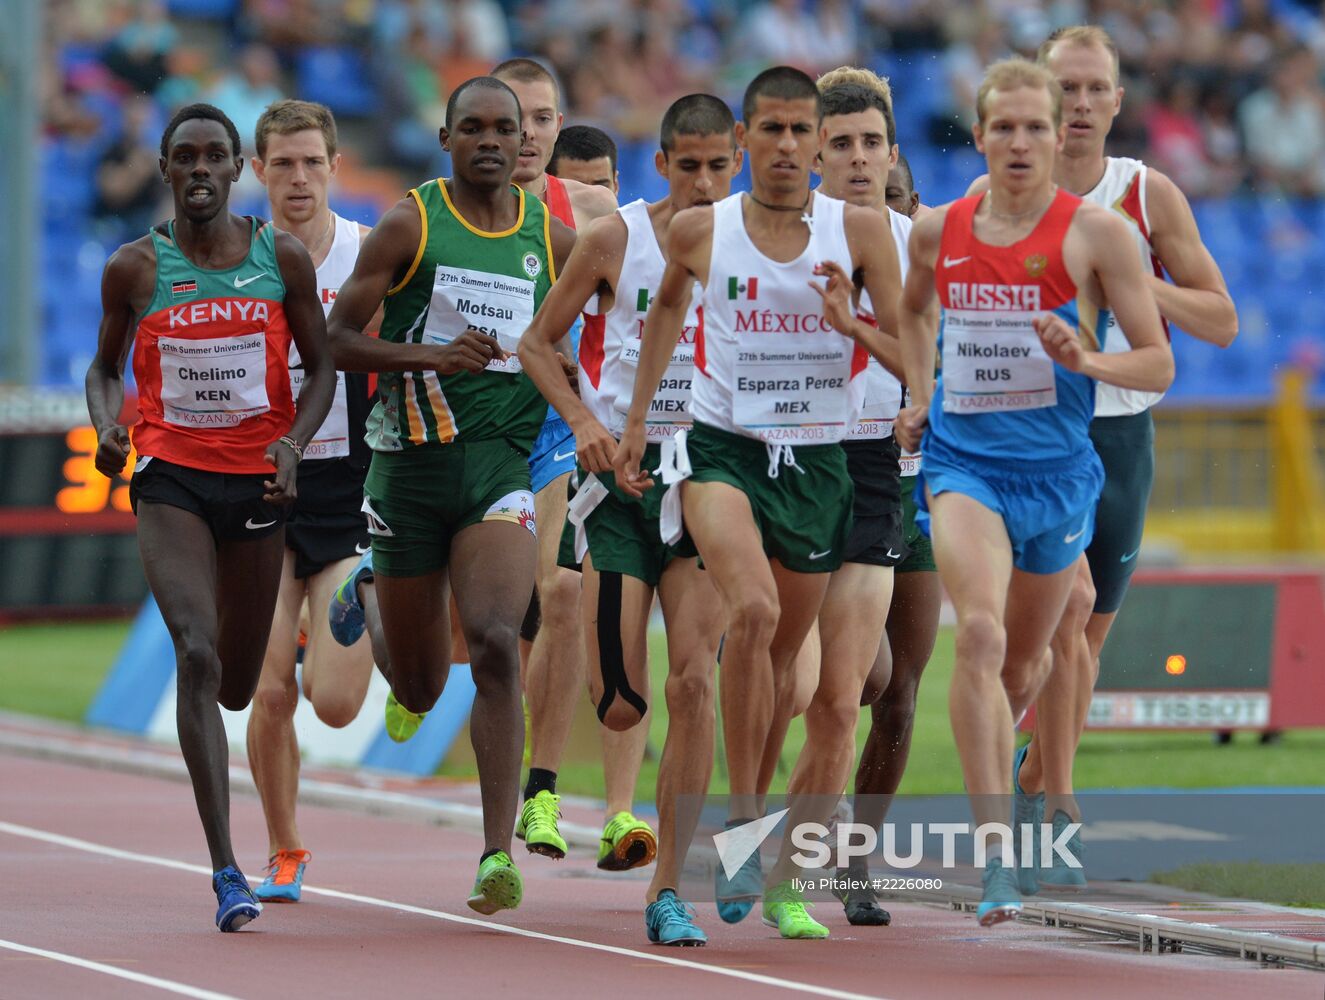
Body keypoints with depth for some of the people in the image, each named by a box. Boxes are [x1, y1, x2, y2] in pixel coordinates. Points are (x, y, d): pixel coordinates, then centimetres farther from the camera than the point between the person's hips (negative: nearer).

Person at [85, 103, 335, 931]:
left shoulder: (283, 258, 1)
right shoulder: (135, 268, 0)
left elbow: (321, 367, 7)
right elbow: (105, 368, 12)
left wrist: (294, 444, -10)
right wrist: (108, 429, -9)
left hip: (258, 485, 2)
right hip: (172, 481, -2)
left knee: (237, 685, 12)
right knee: (197, 654, -20)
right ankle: (226, 870, -22)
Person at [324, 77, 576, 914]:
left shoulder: (554, 239, 6)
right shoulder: (410, 226, -2)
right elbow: (335, 340, -5)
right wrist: (428, 354, -19)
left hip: (501, 463, 0)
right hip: (411, 461, 0)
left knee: (495, 643, -22)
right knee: (419, 689, 9)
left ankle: (498, 853, -23)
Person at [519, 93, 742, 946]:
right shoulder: (616, 239, -2)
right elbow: (538, 343, 7)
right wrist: (583, 420, -8)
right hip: (622, 470, 0)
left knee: (694, 679, -13)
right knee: (620, 707, -7)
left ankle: (668, 891, -6)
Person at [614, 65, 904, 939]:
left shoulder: (861, 231, -2)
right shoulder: (699, 231, 0)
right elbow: (668, 306, 21)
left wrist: (852, 324, -20)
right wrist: (637, 419, 23)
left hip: (817, 459, 2)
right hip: (723, 446, -2)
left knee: (785, 652, 10)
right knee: (753, 611, -26)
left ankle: (749, 829, 28)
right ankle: (743, 818, -17)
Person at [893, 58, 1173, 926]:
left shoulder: (1095, 233, -5)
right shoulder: (938, 232, 4)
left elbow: (1159, 365, -3)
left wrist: (1085, 359, -22)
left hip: (1057, 471, 0)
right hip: (962, 462, 0)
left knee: (1023, 665, 16)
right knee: (980, 632, -24)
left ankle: (999, 748, 54)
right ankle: (996, 853, -28)